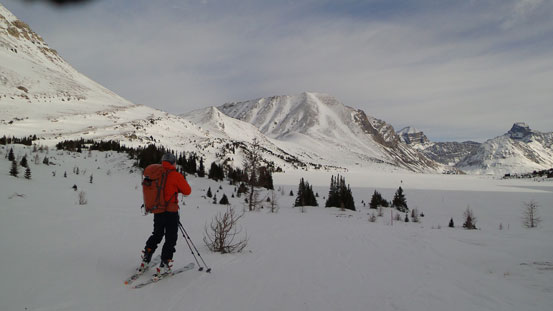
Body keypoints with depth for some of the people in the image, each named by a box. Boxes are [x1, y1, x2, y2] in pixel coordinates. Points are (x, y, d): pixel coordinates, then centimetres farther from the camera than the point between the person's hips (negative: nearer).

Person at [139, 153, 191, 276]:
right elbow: (187, 191, -3)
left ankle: (146, 258, 21)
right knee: (171, 238, 3)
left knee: (157, 235, 24)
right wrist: (184, 182, 15)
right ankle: (164, 265, -1)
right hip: (171, 211, -6)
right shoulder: (175, 175, -9)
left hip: (157, 211, 6)